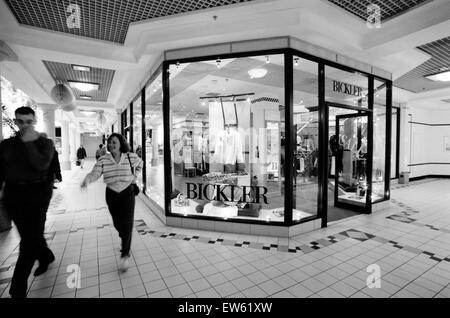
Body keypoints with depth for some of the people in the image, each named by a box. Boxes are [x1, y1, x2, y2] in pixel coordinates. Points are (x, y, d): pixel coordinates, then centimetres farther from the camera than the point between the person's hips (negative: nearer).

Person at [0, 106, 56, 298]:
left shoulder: (45, 143, 0)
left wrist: (29, 143, -16)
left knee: (30, 238, -4)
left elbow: (41, 165, -16)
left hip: (37, 192, -4)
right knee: (29, 233, 13)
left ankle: (18, 289, 6)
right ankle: (46, 257, 40)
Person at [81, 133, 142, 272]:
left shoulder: (131, 157, -8)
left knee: (127, 224, -8)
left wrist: (135, 176, 5)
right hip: (111, 194, 2)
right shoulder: (103, 160, -8)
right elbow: (95, 173, -19)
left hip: (127, 193, -2)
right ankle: (125, 240, 47)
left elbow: (140, 164, 14)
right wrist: (87, 179, -40)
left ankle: (125, 254, 6)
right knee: (117, 223, 16)